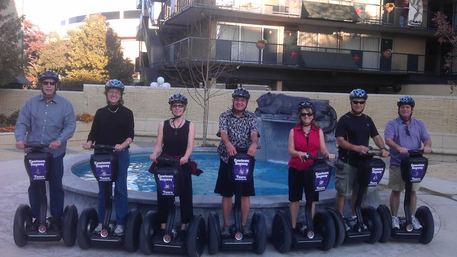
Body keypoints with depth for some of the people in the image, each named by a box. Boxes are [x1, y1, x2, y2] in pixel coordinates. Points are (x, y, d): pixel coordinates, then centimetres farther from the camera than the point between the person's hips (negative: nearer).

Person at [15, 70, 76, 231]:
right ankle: (36, 217, 21)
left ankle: (57, 217, 17)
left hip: (55, 152, -2)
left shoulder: (65, 105, 0)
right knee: (34, 185, 9)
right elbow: (22, 123, 2)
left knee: (56, 185, 6)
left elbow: (70, 126, -6)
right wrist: (20, 138, -17)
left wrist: (60, 140, -22)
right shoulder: (31, 103, 5)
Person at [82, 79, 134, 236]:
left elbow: (130, 135, -5)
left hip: (121, 155, -2)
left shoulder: (127, 113, 3)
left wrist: (122, 145, -24)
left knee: (120, 188, 0)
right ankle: (101, 221, 17)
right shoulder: (100, 113, 10)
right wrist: (89, 143, -15)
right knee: (102, 189, 7)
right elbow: (93, 133, 6)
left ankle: (120, 223, 7)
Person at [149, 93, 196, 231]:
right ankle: (162, 225, 9)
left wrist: (185, 157, -28)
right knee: (163, 195, -1)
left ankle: (185, 225, 12)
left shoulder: (190, 125, 5)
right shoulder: (163, 125, 9)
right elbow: (158, 145, 4)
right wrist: (154, 154, -18)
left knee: (185, 194, 0)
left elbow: (190, 145, -8)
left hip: (183, 165, -1)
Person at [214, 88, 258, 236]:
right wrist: (228, 143, -39)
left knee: (245, 194, 4)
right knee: (227, 194, 5)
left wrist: (254, 144, -35)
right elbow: (223, 132, -17)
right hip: (227, 159, -1)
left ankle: (244, 224, 16)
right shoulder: (225, 116, 1)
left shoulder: (251, 117, 5)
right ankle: (226, 225, 15)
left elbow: (254, 133, -12)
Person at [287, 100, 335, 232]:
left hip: (312, 169, 1)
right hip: (295, 169, -1)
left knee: (312, 198, 4)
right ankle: (293, 226, 18)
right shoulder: (294, 131, 1)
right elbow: (291, 150, -8)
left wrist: (328, 155, -24)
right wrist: (299, 153, -29)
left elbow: (323, 150, -2)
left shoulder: (319, 131, 5)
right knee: (294, 197, 7)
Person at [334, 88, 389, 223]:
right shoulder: (344, 120, -7)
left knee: (358, 190, 14)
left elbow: (376, 136, 11)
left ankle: (354, 216, 27)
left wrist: (383, 148, -8)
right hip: (347, 162, -6)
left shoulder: (367, 120, 11)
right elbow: (340, 140, -13)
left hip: (362, 161, 6)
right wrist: (356, 148, -25)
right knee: (342, 191, 0)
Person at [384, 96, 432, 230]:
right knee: (396, 191, 5)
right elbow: (388, 139, -15)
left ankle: (412, 217, 22)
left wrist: (427, 146, -22)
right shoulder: (392, 124, -1)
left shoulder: (419, 124, 11)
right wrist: (398, 148, -33)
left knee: (413, 191, 10)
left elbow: (427, 138, 2)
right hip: (397, 164, -3)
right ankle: (394, 217, 16)